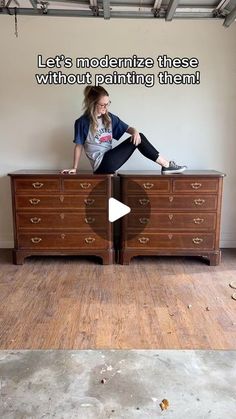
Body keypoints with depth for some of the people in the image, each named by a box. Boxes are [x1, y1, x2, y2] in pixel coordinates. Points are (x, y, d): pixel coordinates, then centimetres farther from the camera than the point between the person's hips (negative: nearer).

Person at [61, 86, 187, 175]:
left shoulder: (109, 118, 9)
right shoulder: (82, 122, -8)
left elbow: (128, 128, 12)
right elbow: (79, 146, -3)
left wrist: (135, 131, -11)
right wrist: (74, 168, -4)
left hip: (110, 160, 6)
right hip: (102, 164, -6)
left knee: (138, 137, -10)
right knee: (137, 141, -15)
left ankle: (165, 165, -5)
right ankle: (166, 164, -7)